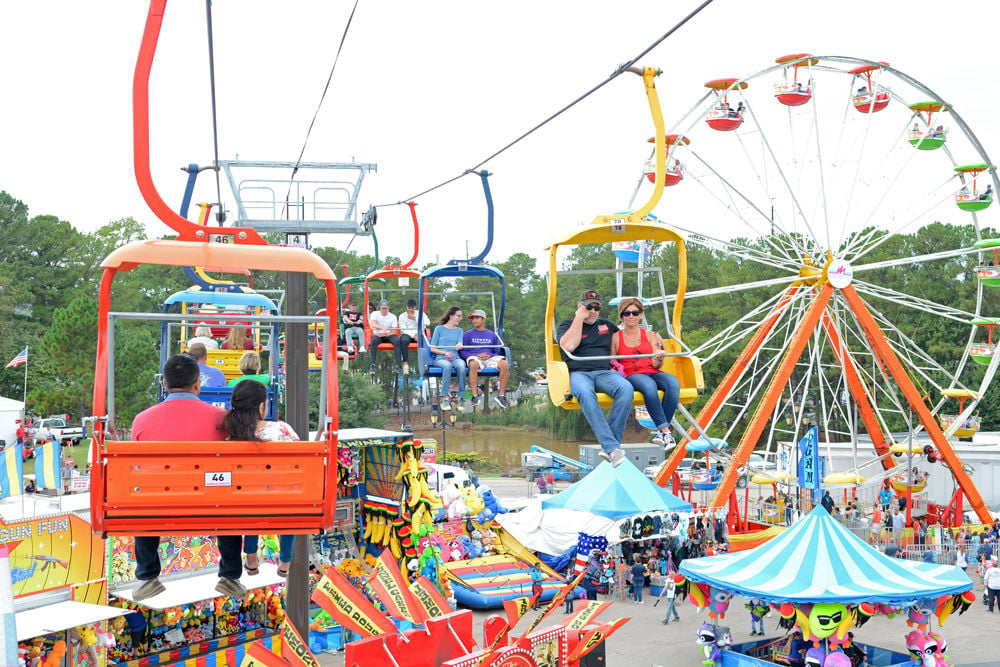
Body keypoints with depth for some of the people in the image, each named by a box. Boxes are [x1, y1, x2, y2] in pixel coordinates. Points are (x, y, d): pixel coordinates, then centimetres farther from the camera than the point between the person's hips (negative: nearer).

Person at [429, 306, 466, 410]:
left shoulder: (459, 330, 23)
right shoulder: (439, 328, 13)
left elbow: (460, 345, 4)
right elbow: (432, 348, 9)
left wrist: (459, 345, -21)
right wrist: (445, 352, -7)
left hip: (455, 357, 2)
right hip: (440, 358, -2)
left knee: (461, 365, -36)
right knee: (447, 365, -39)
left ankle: (461, 397, -33)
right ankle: (443, 398, -37)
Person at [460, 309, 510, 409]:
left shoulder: (492, 335, 21)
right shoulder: (468, 334, 15)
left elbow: (498, 352, 16)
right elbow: (462, 352, 6)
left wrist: (490, 356, -7)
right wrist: (477, 355, -11)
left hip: (490, 358, 2)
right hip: (475, 358, -2)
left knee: (504, 364, -29)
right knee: (473, 364, -40)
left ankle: (501, 395, -25)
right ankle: (475, 396, -42)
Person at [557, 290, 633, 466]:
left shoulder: (607, 325, 27)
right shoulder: (567, 325, 17)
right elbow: (568, 346, -4)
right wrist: (579, 318, 1)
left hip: (605, 372, 3)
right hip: (578, 373, -3)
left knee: (626, 388, -33)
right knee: (585, 392, -41)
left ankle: (608, 447, -34)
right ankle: (612, 447, -44)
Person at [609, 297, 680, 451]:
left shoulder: (650, 335, 18)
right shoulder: (616, 338, 14)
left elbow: (656, 365, 9)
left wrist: (659, 359, -14)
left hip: (652, 373, 3)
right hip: (631, 375, -3)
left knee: (673, 383, -33)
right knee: (649, 385, -39)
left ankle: (661, 431, -32)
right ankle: (666, 432, -39)